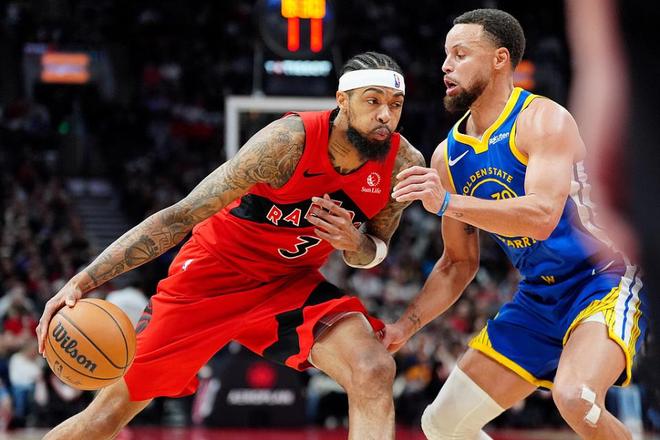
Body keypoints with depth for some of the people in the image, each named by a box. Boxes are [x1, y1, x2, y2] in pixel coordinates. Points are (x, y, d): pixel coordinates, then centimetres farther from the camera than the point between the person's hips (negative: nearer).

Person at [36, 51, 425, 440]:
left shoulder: (405, 164, -16)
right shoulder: (288, 141, -29)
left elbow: (375, 252, 5)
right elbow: (181, 216, -26)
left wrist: (356, 244, -22)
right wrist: (82, 282, -32)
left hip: (289, 281, 3)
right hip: (215, 269, -3)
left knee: (374, 372, -24)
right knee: (113, 409, -1)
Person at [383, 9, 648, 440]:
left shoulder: (543, 120, -15)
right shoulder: (447, 157, 6)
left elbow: (541, 218, -31)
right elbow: (458, 264, 15)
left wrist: (448, 203, -37)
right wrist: (406, 325, 5)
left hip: (604, 280, -8)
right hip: (538, 301, 8)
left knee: (575, 397, -35)